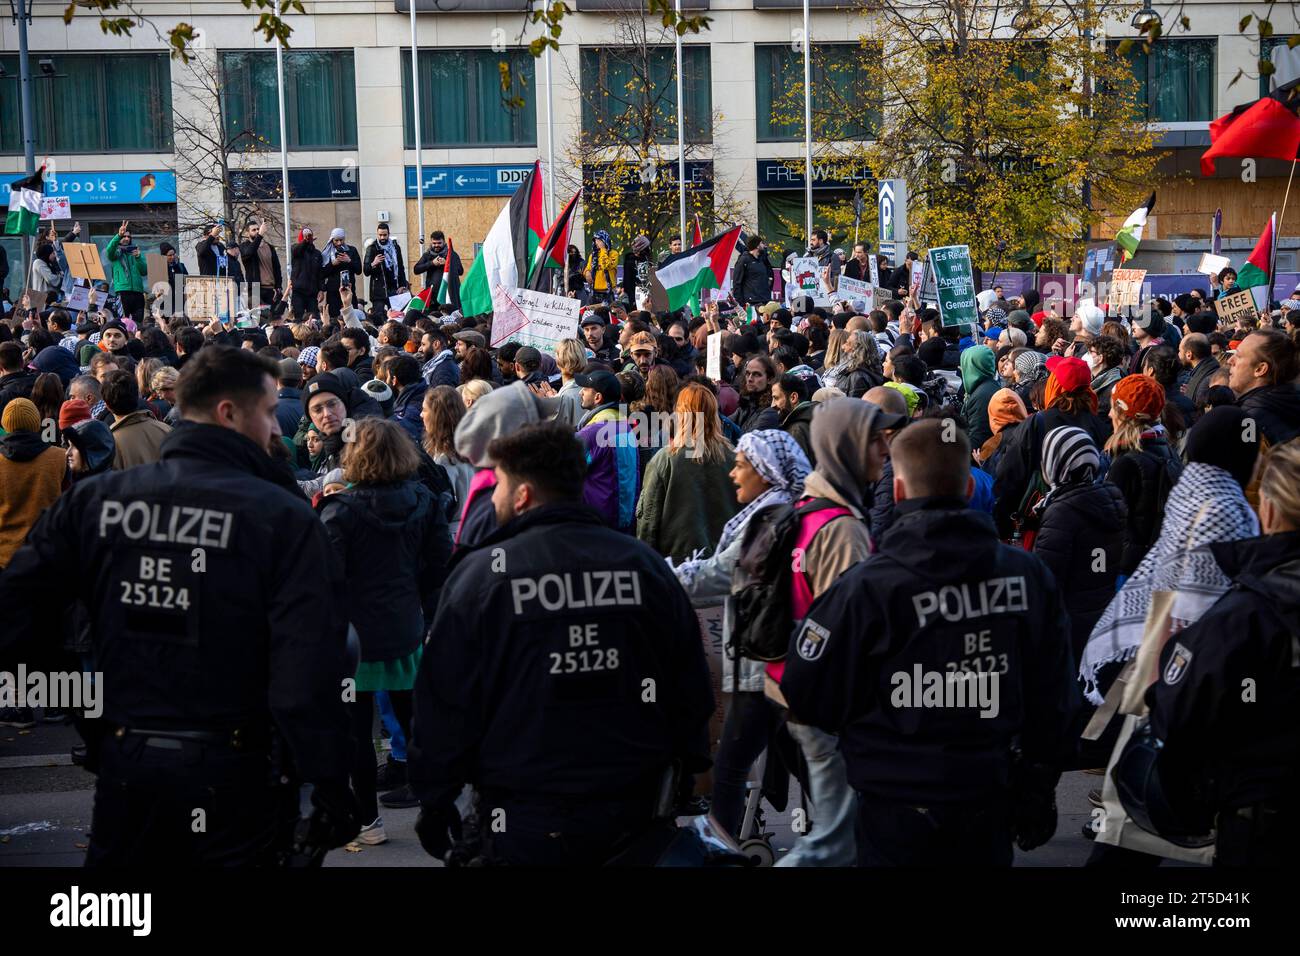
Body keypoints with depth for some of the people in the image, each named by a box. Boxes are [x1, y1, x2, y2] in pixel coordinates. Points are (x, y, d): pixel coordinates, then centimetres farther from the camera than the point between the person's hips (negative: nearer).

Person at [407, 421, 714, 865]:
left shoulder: (479, 576, -11)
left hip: (529, 827, -3)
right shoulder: (646, 564, 0)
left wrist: (435, 799, 4)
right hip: (637, 812, 4)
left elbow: (443, 705, -7)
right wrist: (680, 774, 19)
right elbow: (691, 690, 7)